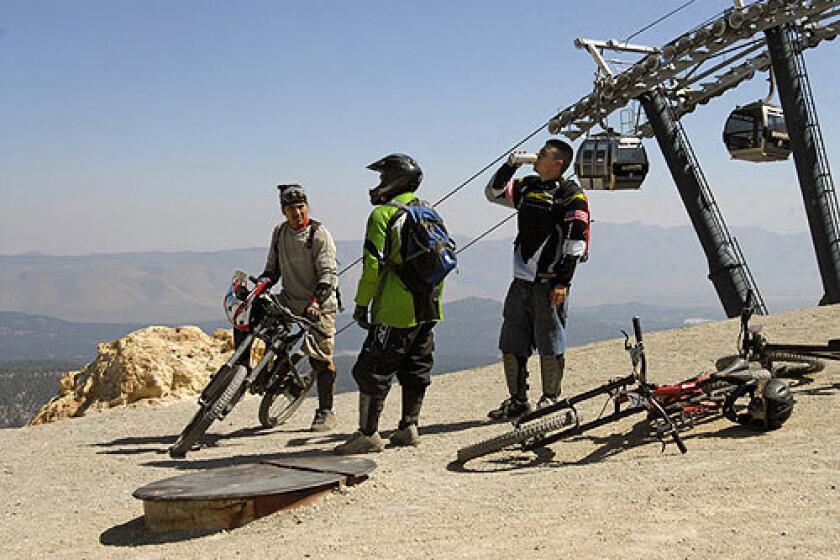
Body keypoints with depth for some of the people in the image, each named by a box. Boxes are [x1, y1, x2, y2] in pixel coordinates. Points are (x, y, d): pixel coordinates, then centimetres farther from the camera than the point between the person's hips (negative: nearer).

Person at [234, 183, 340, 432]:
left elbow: (329, 274, -17)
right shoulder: (279, 233, 7)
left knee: (321, 359, -6)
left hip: (318, 306, -5)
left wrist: (316, 301, -31)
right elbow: (273, 269, 17)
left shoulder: (319, 234, -11)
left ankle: (326, 412, 8)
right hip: (288, 301, 5)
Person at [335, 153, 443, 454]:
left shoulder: (383, 214, -10)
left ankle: (368, 434, -1)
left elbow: (373, 265, -15)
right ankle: (409, 427, 21)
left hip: (394, 310, -8)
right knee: (416, 368, 16)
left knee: (373, 370, -2)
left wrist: (361, 303, -8)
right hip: (427, 309, 8)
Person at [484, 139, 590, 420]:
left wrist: (563, 283, -15)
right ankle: (518, 400, 18)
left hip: (549, 283, -7)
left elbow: (575, 243, -11)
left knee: (550, 346, 1)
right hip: (521, 280, 7)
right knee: (511, 344, 8)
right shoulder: (527, 186, 14)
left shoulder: (572, 196, -7)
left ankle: (550, 400, 13)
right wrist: (510, 165, 8)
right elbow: (493, 193, 22)